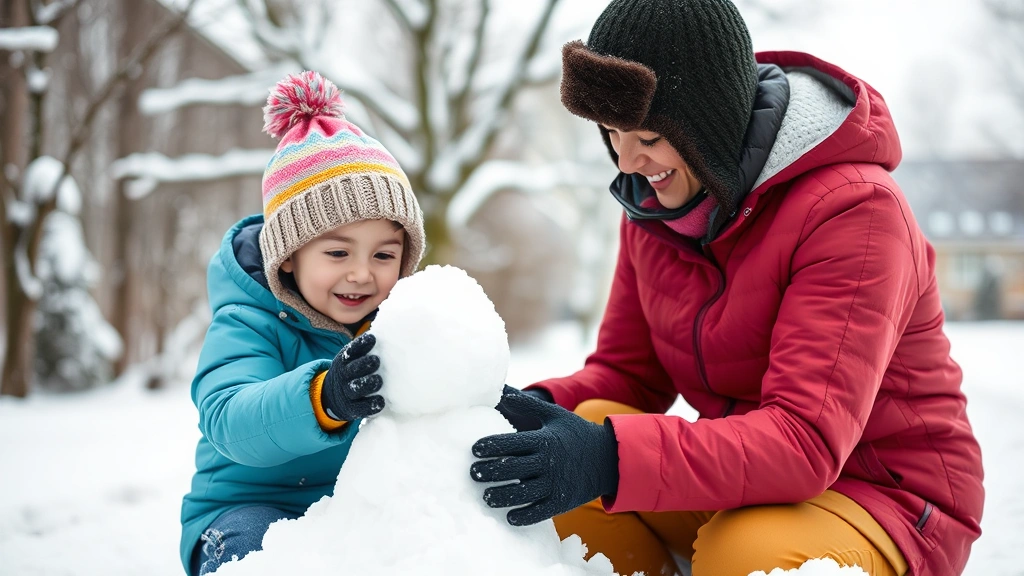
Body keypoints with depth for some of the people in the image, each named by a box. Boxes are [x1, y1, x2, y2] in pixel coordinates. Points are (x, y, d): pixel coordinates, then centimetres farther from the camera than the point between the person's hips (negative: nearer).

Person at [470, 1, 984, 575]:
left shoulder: (853, 209, -23)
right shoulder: (655, 203, -1)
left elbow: (807, 441, -32)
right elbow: (627, 371, 4)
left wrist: (610, 458, -44)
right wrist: (534, 407, -19)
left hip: (888, 497, -5)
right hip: (746, 481, 6)